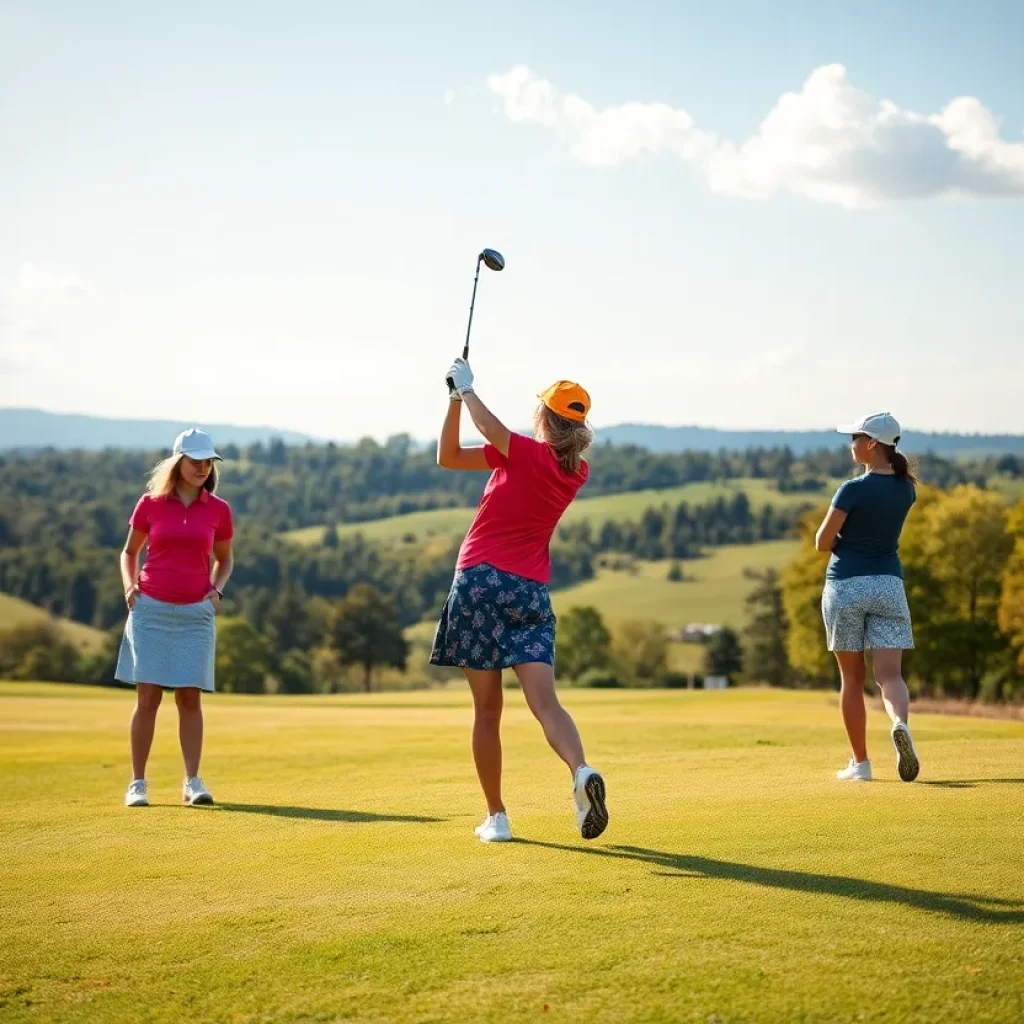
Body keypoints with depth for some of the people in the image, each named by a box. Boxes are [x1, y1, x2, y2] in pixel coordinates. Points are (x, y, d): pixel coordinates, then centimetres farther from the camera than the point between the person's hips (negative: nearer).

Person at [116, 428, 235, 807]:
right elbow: (129, 552, 14)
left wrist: (217, 590, 1)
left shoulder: (218, 510, 4)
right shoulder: (149, 505, 2)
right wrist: (129, 585, -2)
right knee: (148, 696, -2)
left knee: (190, 697, -2)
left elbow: (225, 559, 18)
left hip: (195, 613, 1)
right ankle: (137, 782, 5)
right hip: (151, 609, -1)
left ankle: (192, 782, 2)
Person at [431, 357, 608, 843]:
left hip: (481, 581, -3)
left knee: (487, 710, 4)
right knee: (545, 702, -6)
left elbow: (448, 456, 0)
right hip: (532, 590, 3)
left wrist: (463, 390, 8)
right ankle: (582, 771, -34)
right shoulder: (577, 473, 10)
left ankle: (496, 816, 7)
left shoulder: (522, 452, -6)